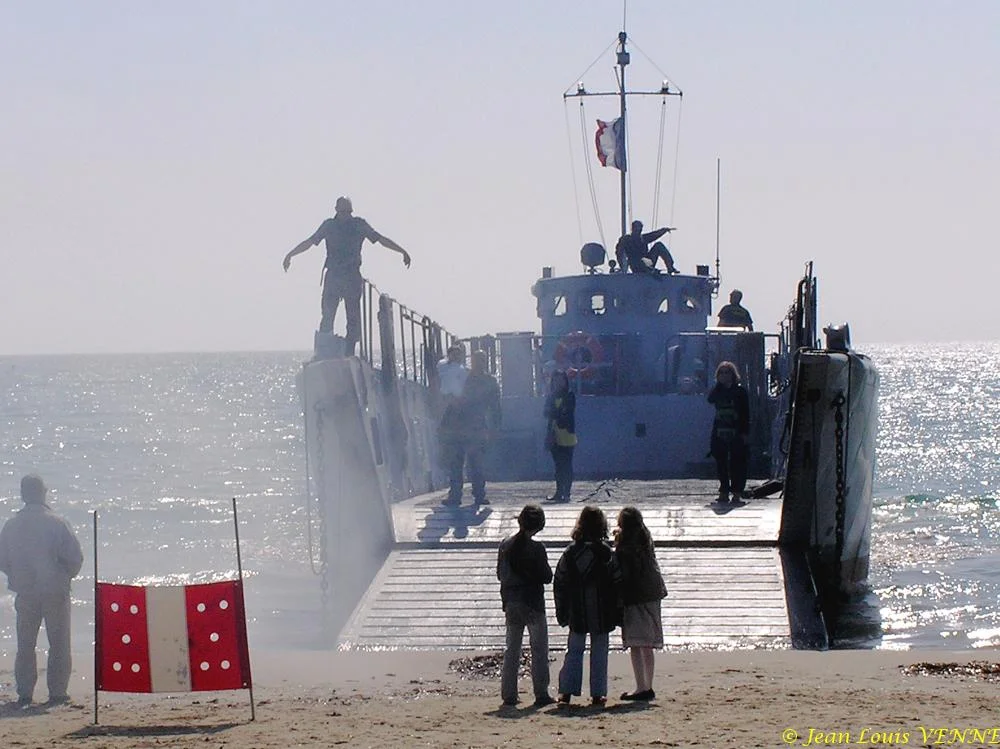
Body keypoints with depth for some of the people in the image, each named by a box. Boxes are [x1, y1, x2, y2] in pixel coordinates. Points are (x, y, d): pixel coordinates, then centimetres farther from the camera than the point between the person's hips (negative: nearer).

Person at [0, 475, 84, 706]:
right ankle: (57, 692, 5)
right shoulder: (56, 523, -12)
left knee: (25, 644, 12)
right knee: (58, 644, 7)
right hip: (55, 592, -3)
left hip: (24, 593, 3)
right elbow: (75, 557, -11)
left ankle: (24, 693, 10)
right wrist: (66, 575, 8)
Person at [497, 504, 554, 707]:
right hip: (532, 603, -5)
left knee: (512, 649, 12)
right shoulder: (536, 548, -15)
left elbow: (500, 574, 9)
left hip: (510, 603, 5)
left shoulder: (505, 545, 1)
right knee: (539, 649, 3)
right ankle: (541, 694, 0)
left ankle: (508, 694, 10)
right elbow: (547, 577, -10)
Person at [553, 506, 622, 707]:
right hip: (601, 613, -2)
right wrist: (618, 611, 2)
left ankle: (566, 691, 1)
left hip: (577, 613, 2)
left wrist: (561, 611, 12)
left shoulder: (570, 552, -1)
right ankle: (597, 694, 5)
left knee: (574, 650, 9)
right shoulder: (606, 552, -8)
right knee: (599, 651, 5)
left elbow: (559, 584, 3)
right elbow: (617, 583, -6)